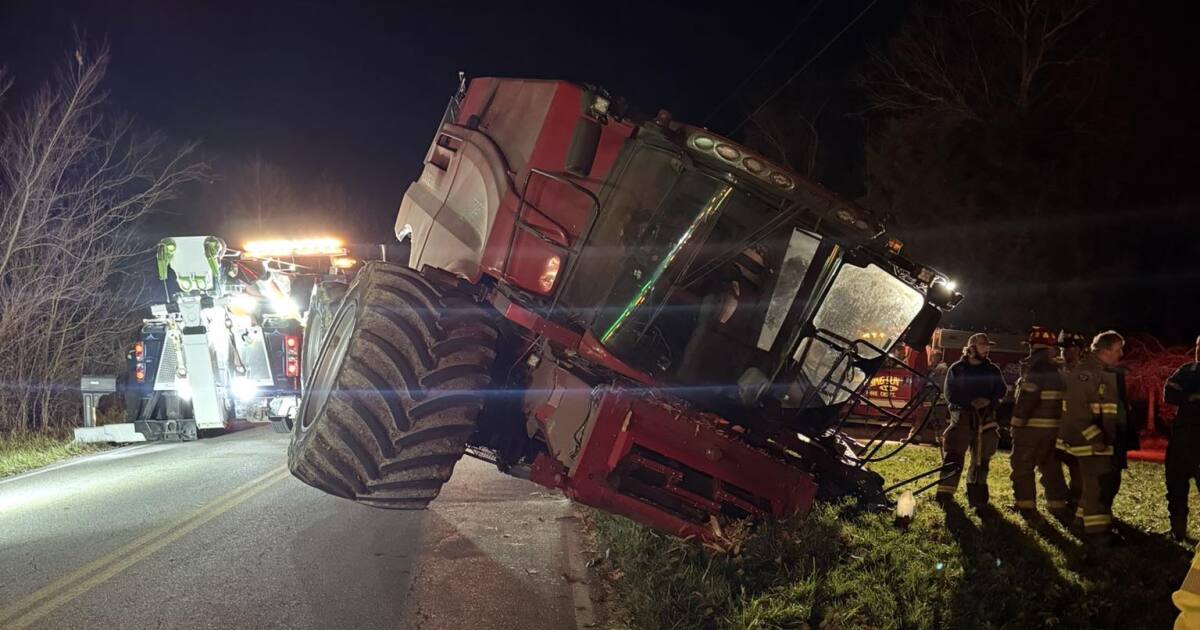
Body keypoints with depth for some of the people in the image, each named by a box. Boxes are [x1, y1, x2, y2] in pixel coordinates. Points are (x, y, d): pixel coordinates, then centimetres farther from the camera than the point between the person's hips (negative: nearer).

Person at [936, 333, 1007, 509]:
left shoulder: (992, 370, 10)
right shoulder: (956, 369, 1)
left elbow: (1002, 391, 8)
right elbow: (950, 394, -4)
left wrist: (989, 402, -11)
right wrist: (971, 403, -16)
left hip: (985, 419, 3)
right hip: (962, 416, -3)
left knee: (981, 459, 7)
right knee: (953, 456, -9)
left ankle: (977, 498, 18)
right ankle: (945, 496, -5)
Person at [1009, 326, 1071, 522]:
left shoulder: (1035, 369, -15)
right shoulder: (1058, 371, 9)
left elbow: (1025, 401, -18)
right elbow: (1061, 400, 10)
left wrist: (1017, 424, -10)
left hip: (1031, 427, -7)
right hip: (1053, 428, 7)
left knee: (1023, 468, 4)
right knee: (1051, 468, 13)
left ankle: (1027, 507, 5)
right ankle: (1058, 507, 12)